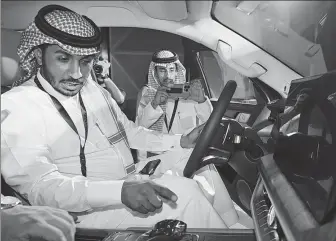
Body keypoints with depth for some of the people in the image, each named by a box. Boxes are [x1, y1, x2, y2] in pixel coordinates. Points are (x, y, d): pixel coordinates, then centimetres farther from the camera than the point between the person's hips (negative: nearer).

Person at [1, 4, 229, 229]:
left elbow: (130, 132, 21)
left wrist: (181, 141, 7)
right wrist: (121, 191, -38)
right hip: (87, 210, -8)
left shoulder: (95, 90, 9)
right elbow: (40, 187, -25)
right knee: (184, 195, -20)